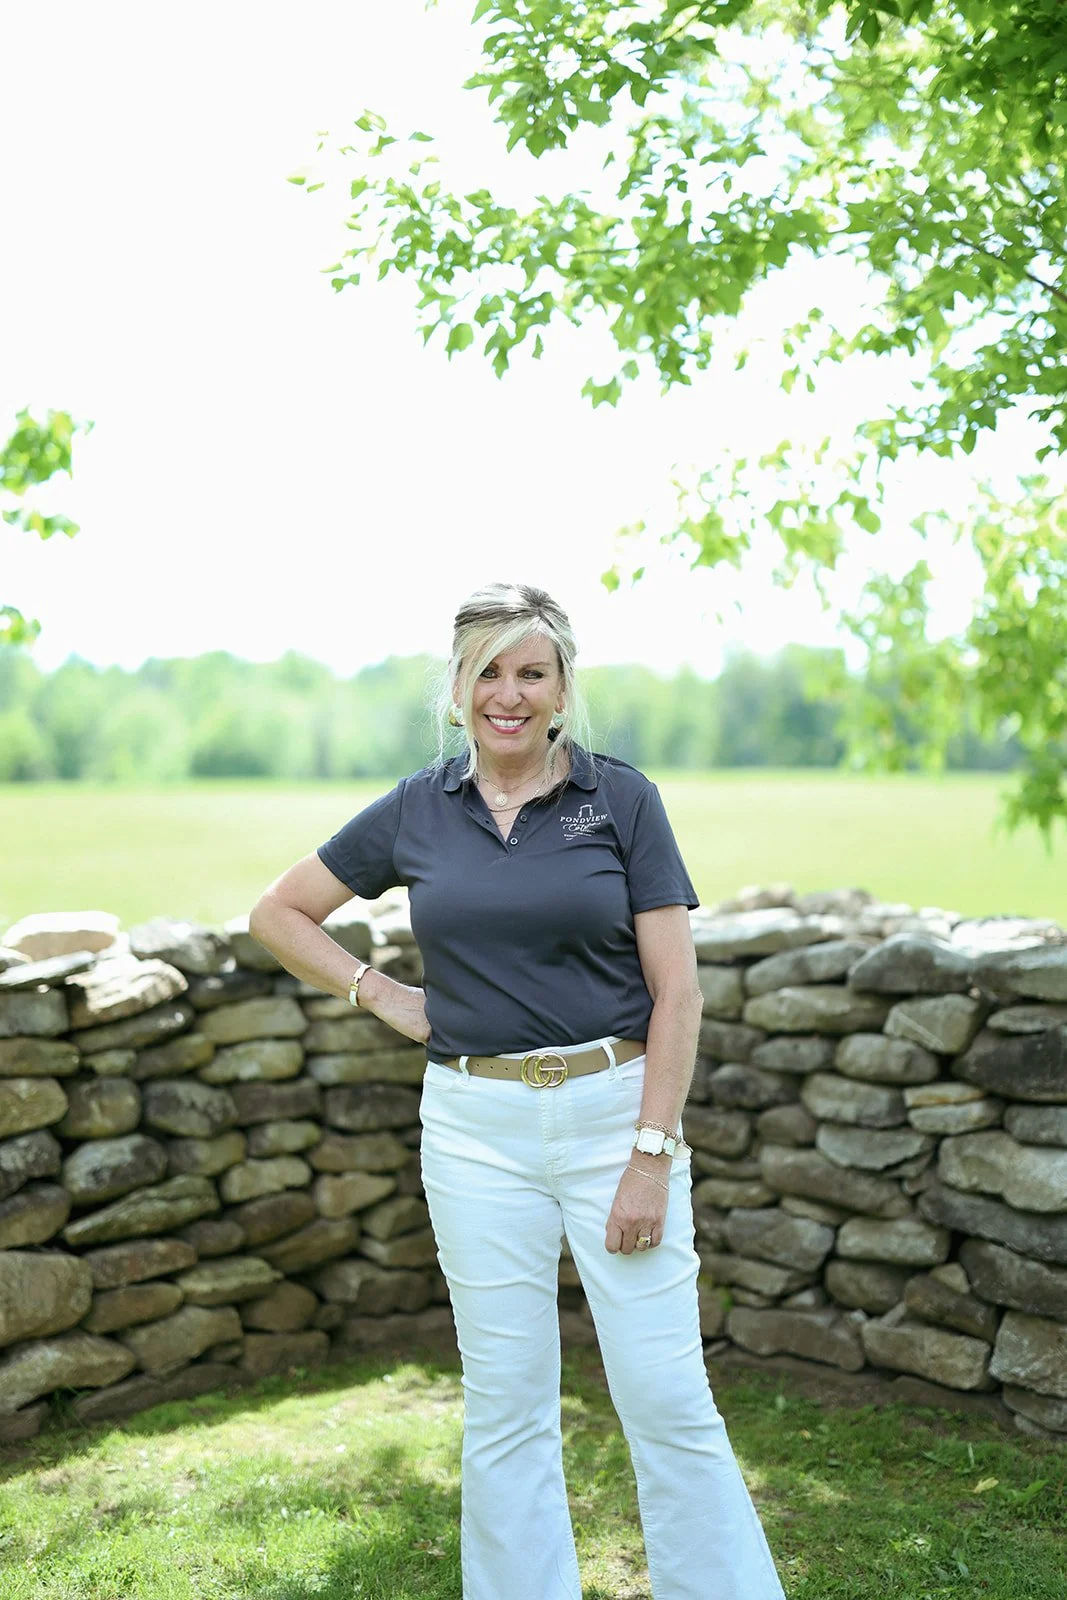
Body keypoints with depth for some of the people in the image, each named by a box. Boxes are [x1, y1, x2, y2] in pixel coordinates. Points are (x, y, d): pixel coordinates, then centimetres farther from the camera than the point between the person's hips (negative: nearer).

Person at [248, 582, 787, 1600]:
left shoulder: (621, 798, -3)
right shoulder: (416, 811, 4)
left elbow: (676, 992, -5)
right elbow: (276, 915, 15)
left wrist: (651, 1156, -11)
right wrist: (382, 996, 4)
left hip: (615, 1111, -2)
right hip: (477, 1130, 2)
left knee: (667, 1397, 1)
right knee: (505, 1405, 11)